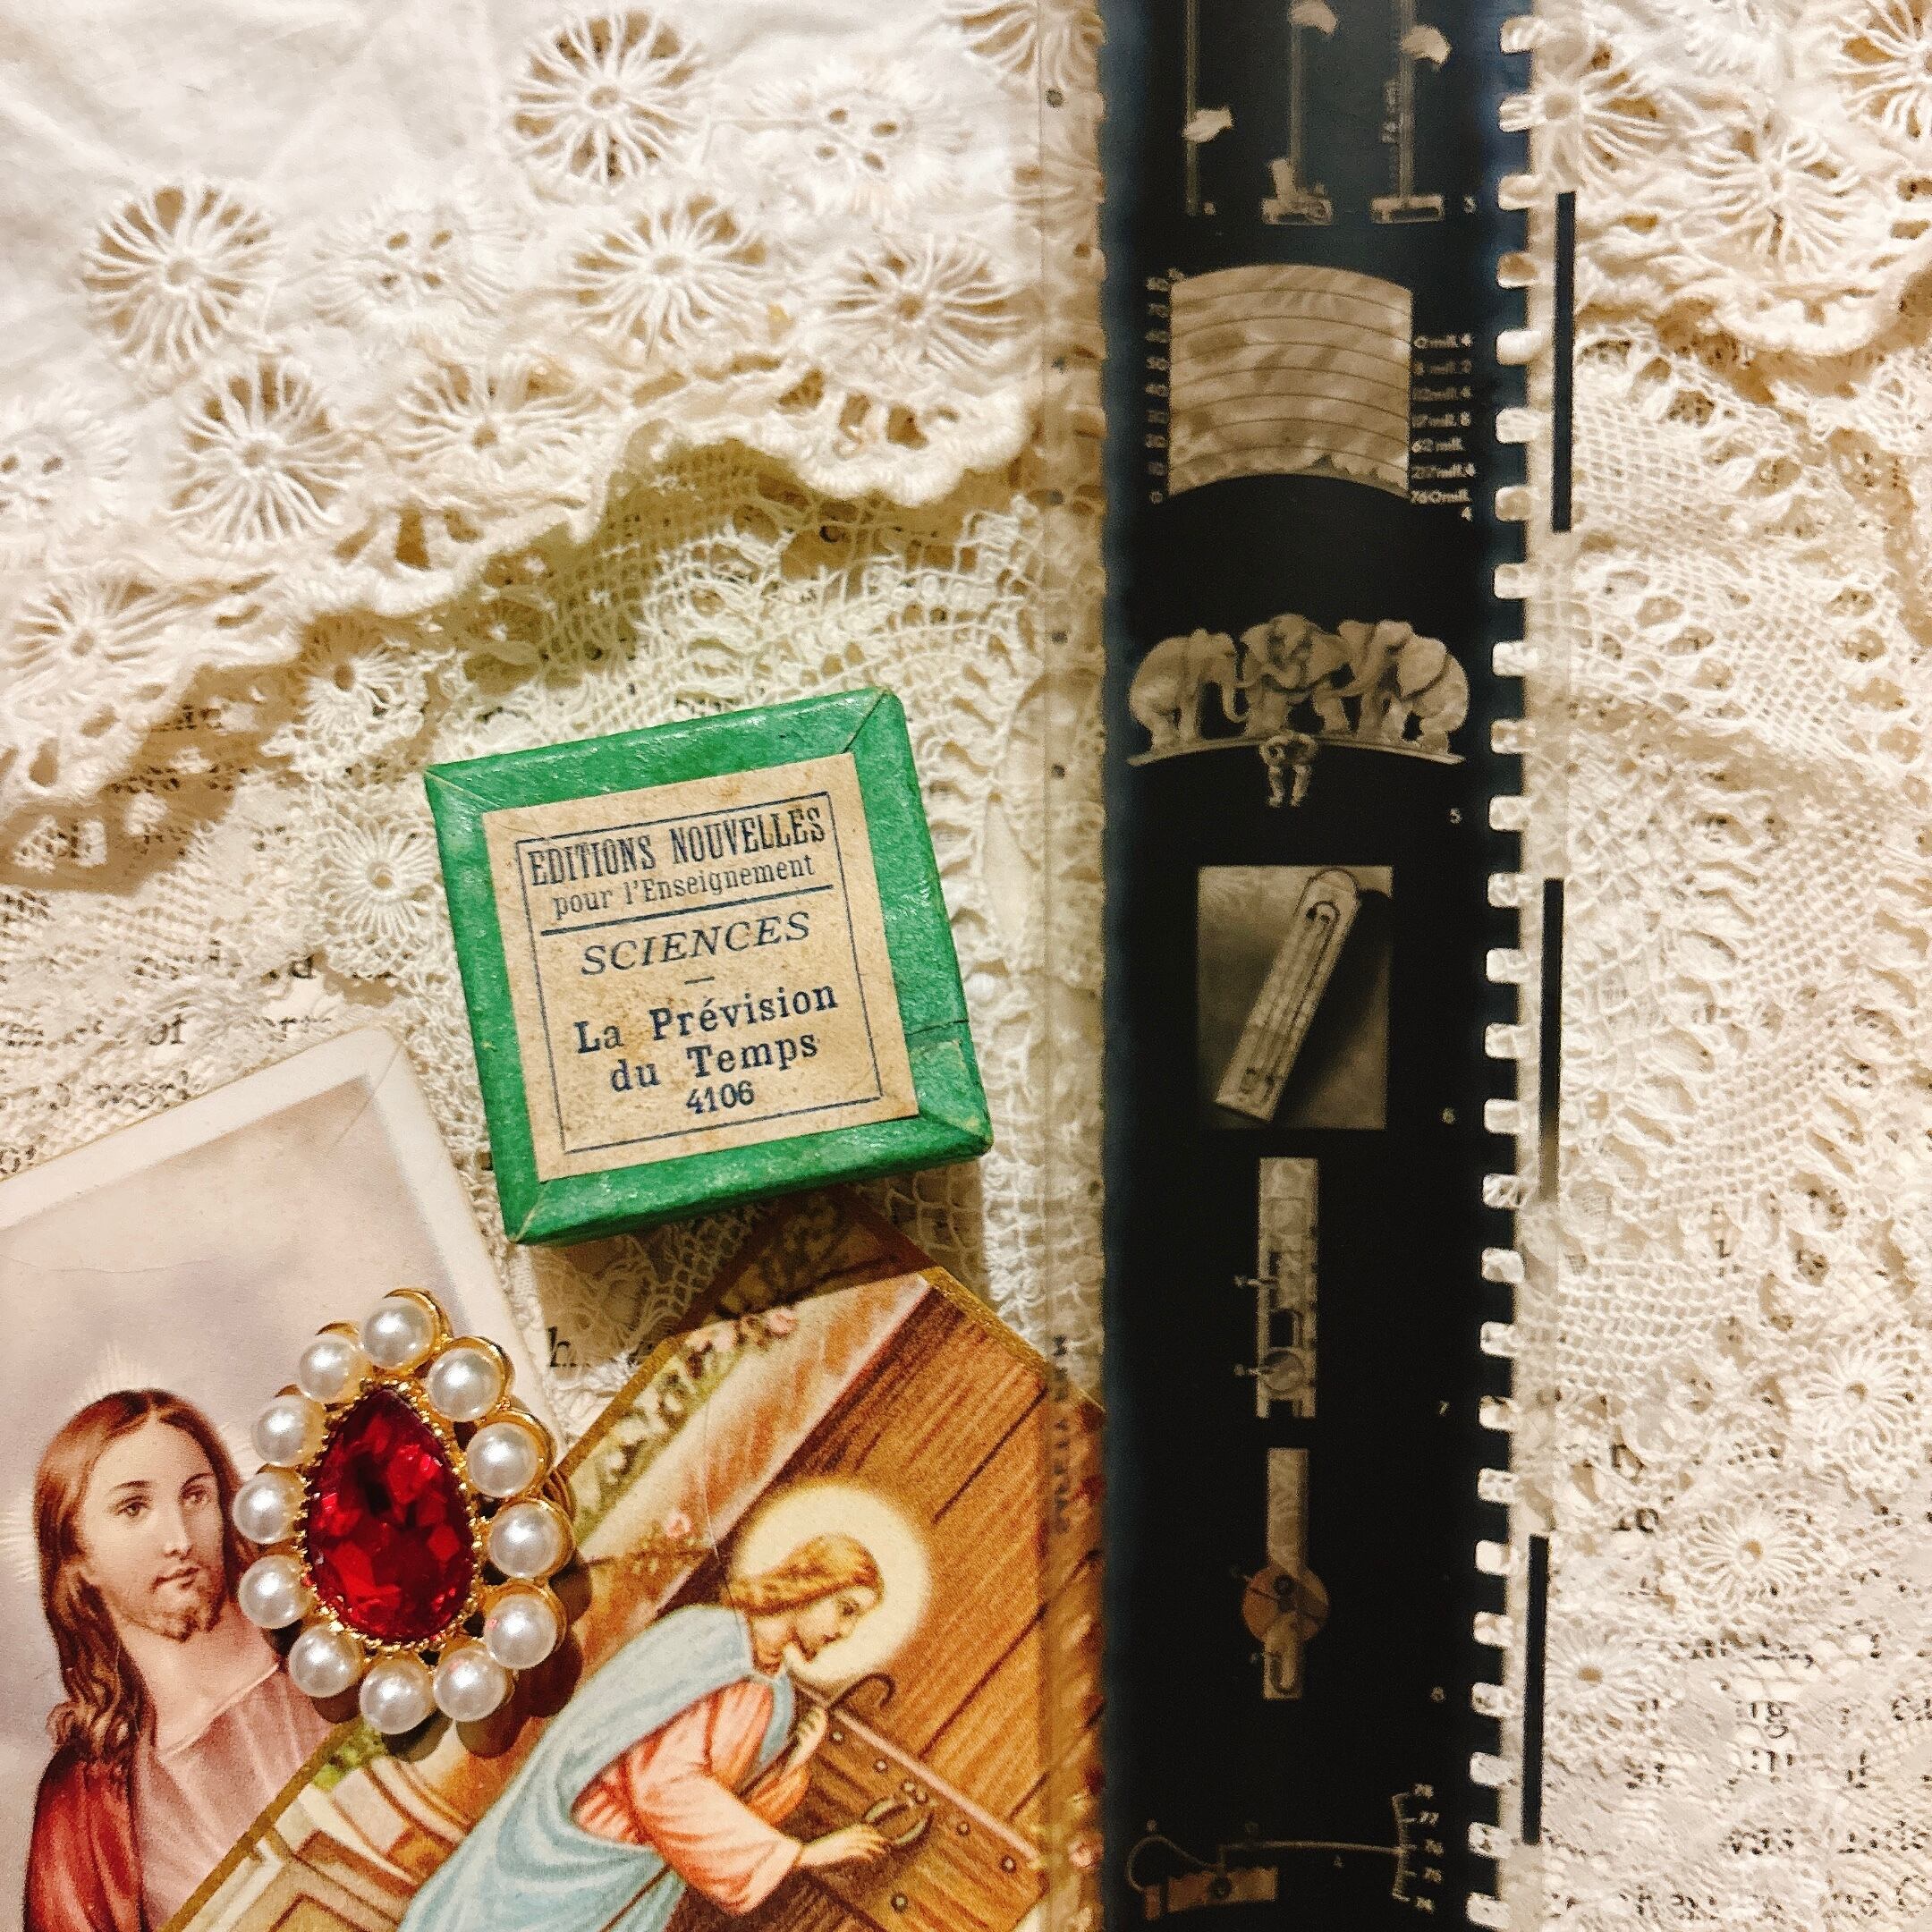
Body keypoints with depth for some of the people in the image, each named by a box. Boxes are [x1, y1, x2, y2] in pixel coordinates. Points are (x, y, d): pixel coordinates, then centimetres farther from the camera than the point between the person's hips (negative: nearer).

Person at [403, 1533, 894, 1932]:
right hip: (572, 1841, -7)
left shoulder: (772, 1695, -1)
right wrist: (803, 1853, -28)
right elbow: (662, 1777, -30)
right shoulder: (704, 1635, -24)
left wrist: (794, 1759, -17)